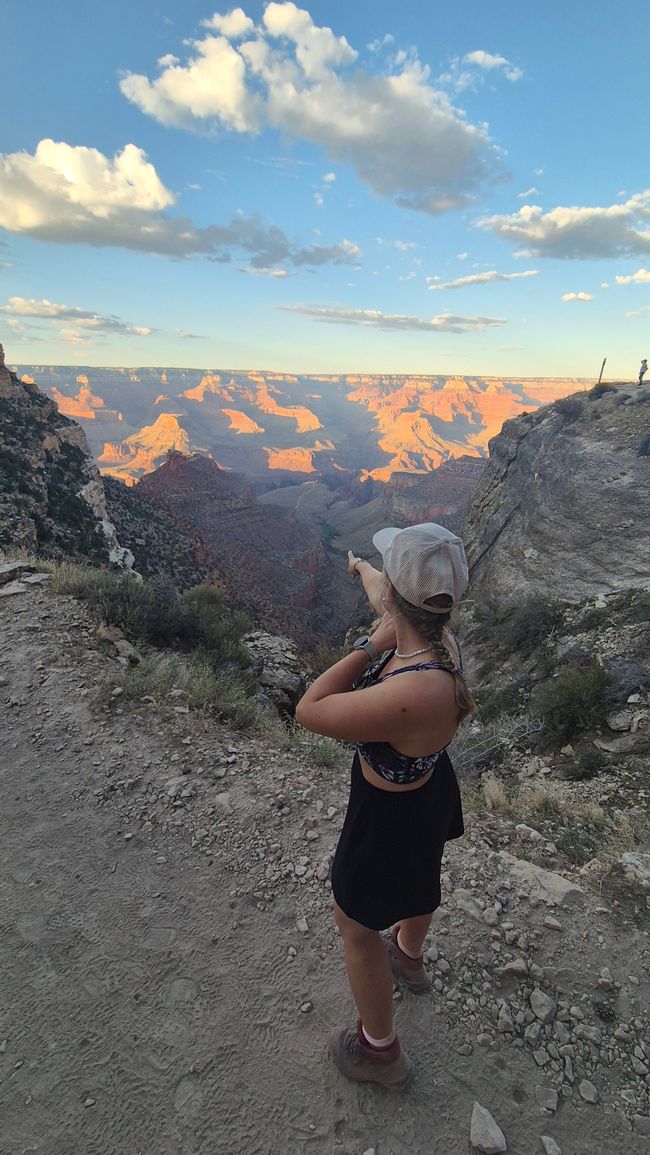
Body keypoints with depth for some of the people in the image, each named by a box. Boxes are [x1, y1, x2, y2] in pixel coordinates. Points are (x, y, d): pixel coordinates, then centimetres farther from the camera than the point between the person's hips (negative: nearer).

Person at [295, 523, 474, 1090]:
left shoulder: (413, 694, -45)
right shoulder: (439, 637, -20)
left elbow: (309, 711, -33)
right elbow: (385, 597, 4)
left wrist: (374, 644, -30)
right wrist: (362, 567, 24)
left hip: (390, 818, -8)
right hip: (429, 789, 8)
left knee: (355, 923, 19)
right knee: (418, 878, 35)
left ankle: (381, 1051, 45)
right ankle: (410, 958, 69)